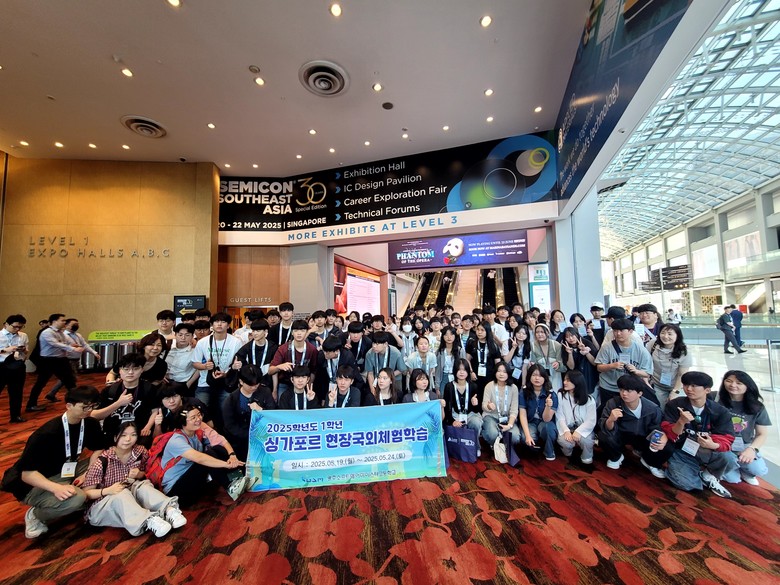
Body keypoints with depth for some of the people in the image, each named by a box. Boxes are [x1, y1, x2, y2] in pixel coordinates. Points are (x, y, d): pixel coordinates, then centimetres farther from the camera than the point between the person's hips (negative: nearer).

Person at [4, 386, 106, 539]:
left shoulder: (90, 424, -9)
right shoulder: (47, 434, -27)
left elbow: (98, 450, 1)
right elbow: (27, 473, -25)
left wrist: (87, 473, -16)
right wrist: (56, 488, -41)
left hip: (66, 472, 6)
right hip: (34, 485, -6)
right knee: (76, 499, -33)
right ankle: (35, 515, -2)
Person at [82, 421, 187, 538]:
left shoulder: (141, 453, -6)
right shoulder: (103, 461, -16)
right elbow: (86, 493, -10)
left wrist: (139, 475, -12)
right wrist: (107, 491, -29)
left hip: (130, 500, 4)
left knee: (142, 485, -26)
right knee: (122, 494, -34)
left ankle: (168, 509, -45)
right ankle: (148, 521, -54)